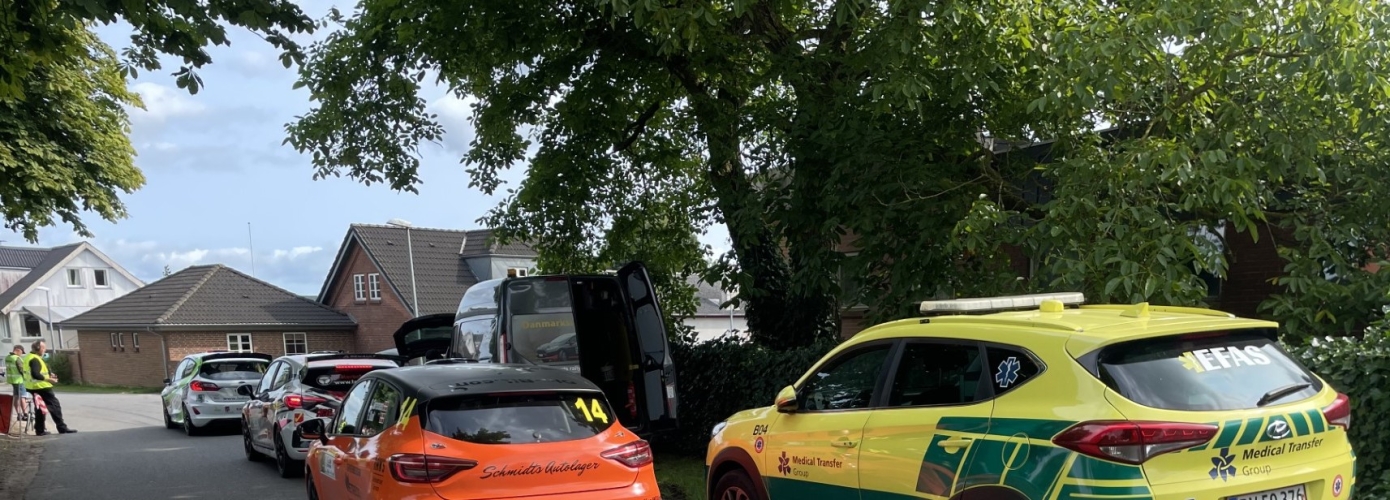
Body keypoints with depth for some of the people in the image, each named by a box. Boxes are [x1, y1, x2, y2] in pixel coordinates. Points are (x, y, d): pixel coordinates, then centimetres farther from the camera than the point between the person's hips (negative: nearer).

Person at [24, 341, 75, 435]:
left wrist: (48, 375, 14)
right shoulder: (35, 359, -18)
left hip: (34, 388, 10)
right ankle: (62, 428, -5)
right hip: (42, 387, -10)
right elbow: (35, 375, -28)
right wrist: (49, 379, -21)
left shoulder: (28, 358, 15)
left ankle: (40, 430, 17)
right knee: (55, 406, -5)